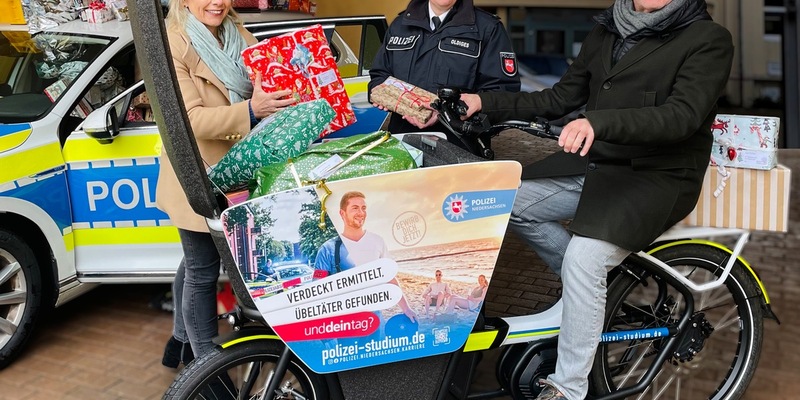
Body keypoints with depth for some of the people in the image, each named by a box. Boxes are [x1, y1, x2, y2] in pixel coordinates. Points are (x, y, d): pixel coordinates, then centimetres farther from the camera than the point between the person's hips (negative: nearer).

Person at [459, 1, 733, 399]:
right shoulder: (605, 33, 10)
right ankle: (591, 282, 10)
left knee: (583, 257, -27)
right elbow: (559, 98, 10)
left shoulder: (708, 39, -9)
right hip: (593, 163, 7)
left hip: (657, 176, -7)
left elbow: (681, 115, -24)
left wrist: (600, 121, -40)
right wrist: (486, 102, -1)